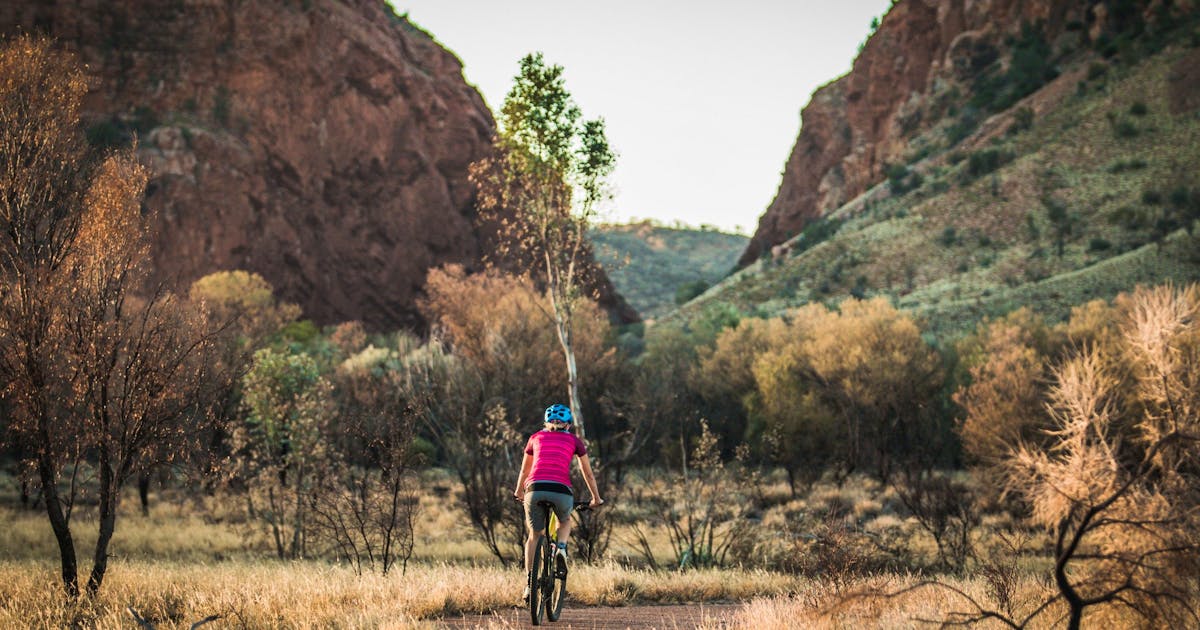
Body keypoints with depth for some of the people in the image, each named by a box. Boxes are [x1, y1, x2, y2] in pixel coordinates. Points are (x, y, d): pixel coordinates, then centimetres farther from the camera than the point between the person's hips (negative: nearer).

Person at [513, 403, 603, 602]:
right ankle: (561, 548, 2)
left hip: (535, 489, 1)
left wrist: (519, 492, 51)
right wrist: (596, 498, 40)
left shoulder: (536, 437, 24)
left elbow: (524, 470, 36)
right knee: (565, 522, 31)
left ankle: (529, 583, 13)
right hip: (561, 489, -1)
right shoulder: (574, 440, 21)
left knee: (534, 536, 20)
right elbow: (588, 474, 27)